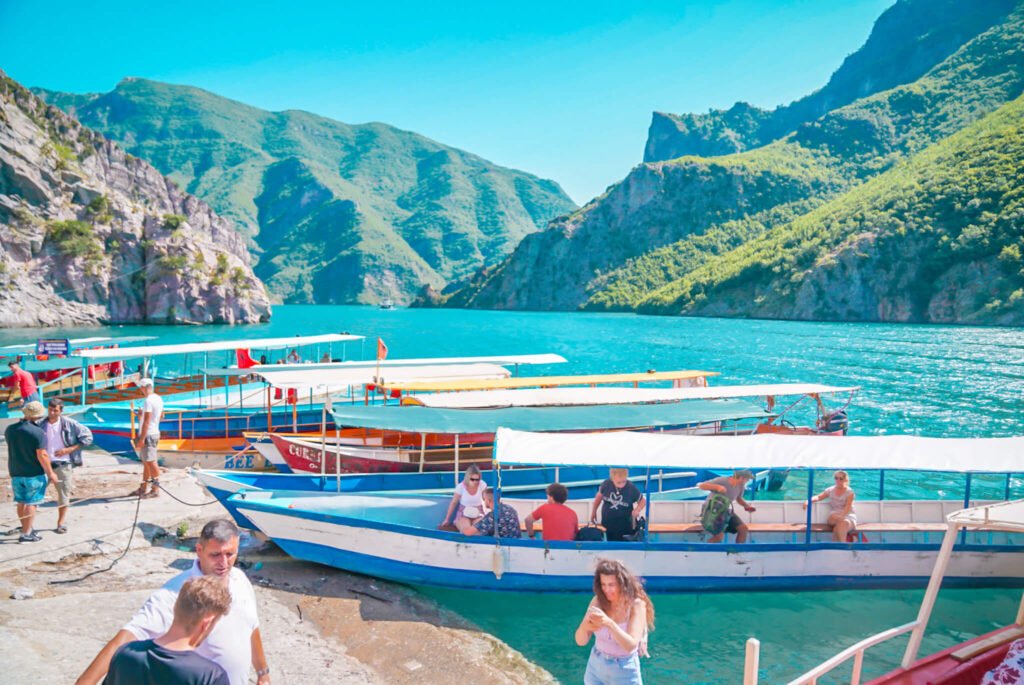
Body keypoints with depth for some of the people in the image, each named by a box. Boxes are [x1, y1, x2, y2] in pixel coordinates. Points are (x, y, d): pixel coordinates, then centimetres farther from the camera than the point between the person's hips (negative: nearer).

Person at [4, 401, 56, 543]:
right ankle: (26, 534, 4)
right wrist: (50, 473, -11)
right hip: (34, 473, -7)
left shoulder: (10, 429, 0)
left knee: (21, 502, 16)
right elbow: (42, 455, -20)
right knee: (31, 503, 1)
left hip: (16, 472, 7)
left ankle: (27, 529, 29)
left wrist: (23, 421, 24)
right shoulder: (38, 432, -20)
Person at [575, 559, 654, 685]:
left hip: (624, 671, -3)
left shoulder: (636, 604, -17)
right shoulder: (598, 601, -9)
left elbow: (631, 645, -26)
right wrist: (585, 626, -32)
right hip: (596, 666, 3)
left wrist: (609, 623, -40)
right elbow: (581, 641, -10)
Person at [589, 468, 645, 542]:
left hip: (624, 526, -2)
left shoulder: (632, 489, -21)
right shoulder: (606, 484, -14)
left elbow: (643, 501, -4)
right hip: (608, 524, 2)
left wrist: (637, 510, -24)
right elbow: (599, 496, 5)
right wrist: (593, 512, 13)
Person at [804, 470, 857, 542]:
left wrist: (841, 516, -35)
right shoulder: (830, 490, 9)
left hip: (848, 517, -2)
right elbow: (818, 497, 1)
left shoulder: (849, 492, -2)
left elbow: (848, 507, -15)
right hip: (833, 518, 2)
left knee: (843, 523, -38)